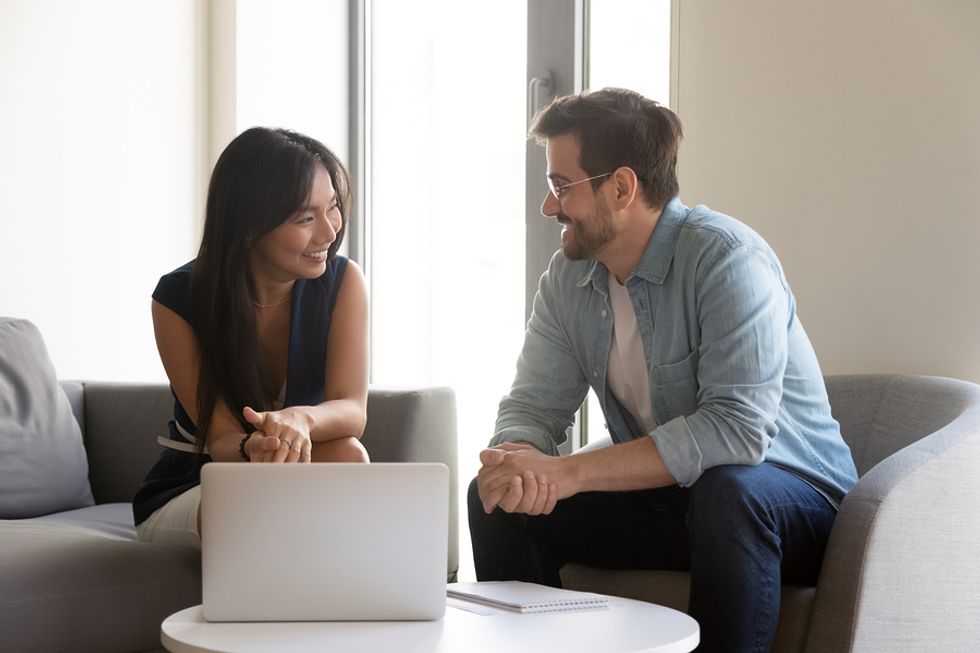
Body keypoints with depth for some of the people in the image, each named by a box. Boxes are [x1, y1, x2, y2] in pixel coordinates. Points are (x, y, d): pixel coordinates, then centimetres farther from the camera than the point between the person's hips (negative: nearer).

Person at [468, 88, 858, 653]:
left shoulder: (728, 258, -22)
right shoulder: (567, 278, 1)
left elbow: (739, 428, -32)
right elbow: (533, 407, -1)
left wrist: (570, 472, -33)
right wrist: (517, 459, -27)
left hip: (795, 502, -6)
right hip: (665, 496, 6)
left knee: (727, 491, -38)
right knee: (496, 496, -9)